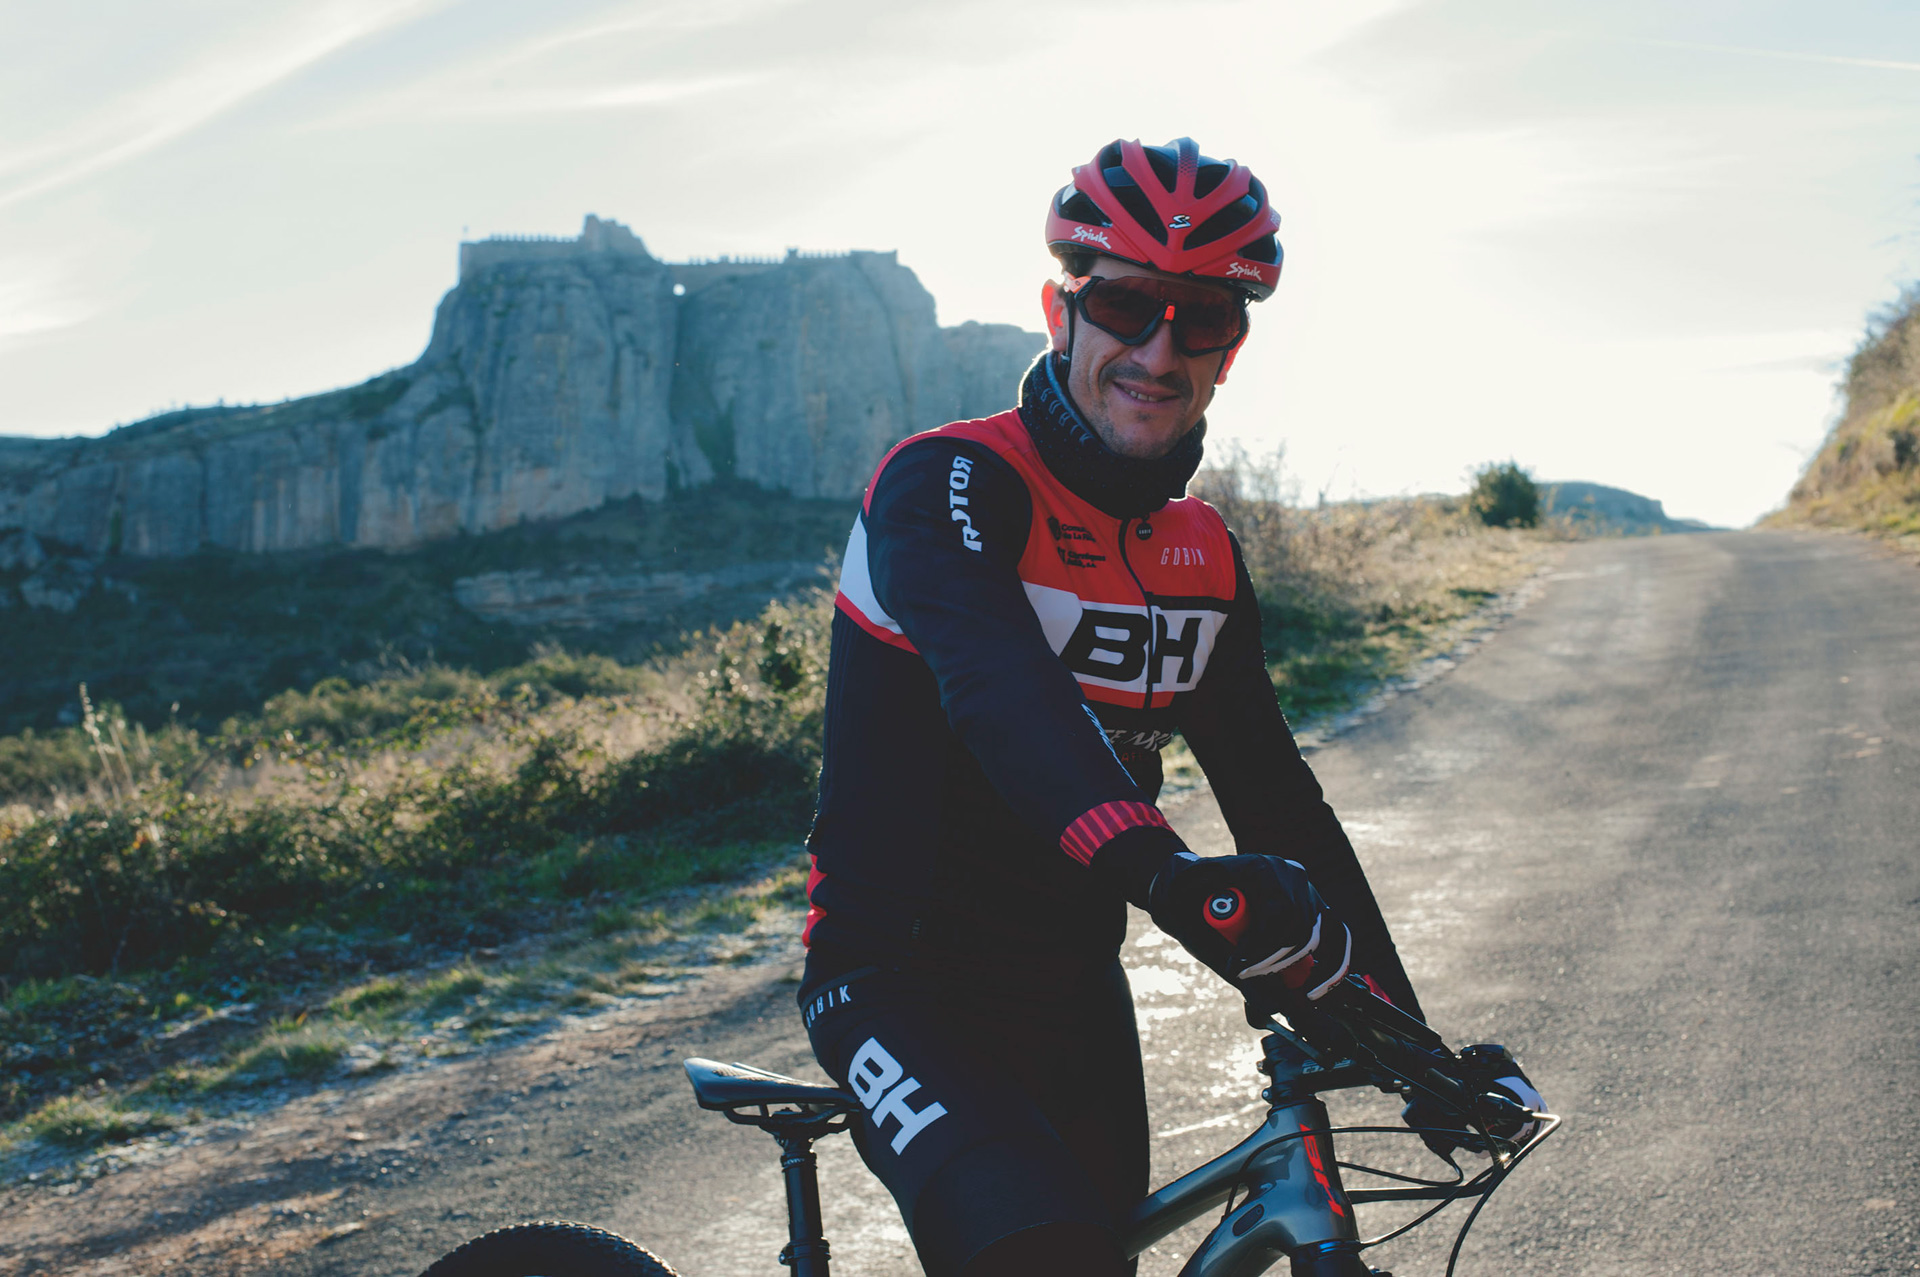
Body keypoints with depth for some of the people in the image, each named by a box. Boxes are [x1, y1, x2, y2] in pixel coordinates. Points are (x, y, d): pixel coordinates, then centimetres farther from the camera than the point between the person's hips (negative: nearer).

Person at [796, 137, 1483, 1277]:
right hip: (904, 983, -7)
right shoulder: (945, 485, -16)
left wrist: (1406, 1033, 5)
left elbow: (1276, 792, 8)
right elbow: (994, 683, -36)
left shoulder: (1206, 560, 5)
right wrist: (1159, 867, -54)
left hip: (1071, 991, 7)